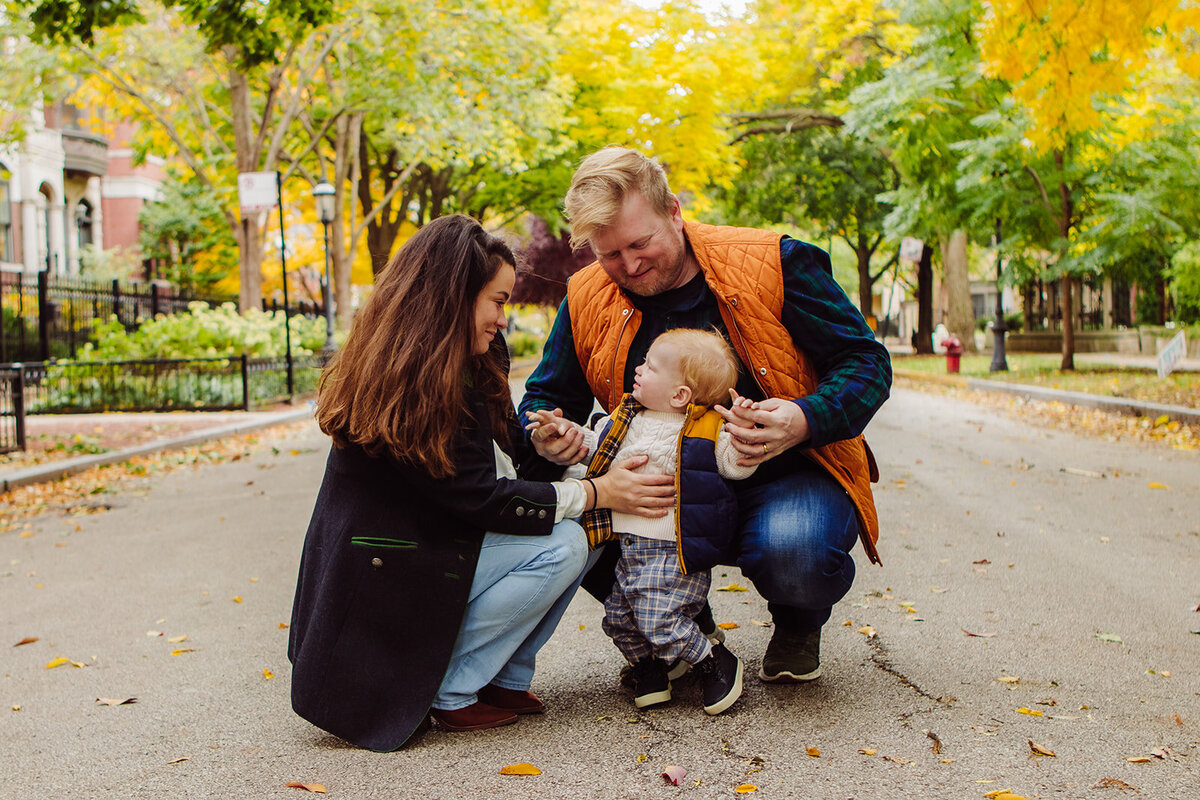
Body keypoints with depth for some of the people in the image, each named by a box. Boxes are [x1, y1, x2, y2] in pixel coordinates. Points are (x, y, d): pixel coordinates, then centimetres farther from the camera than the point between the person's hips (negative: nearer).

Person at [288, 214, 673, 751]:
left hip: (420, 552, 10)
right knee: (559, 545, -19)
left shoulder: (464, 371, 8)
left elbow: (511, 461, 9)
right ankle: (448, 693, -9)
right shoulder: (409, 386, -23)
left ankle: (504, 678, 3)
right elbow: (483, 500, -22)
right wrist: (597, 494, -18)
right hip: (378, 588, -10)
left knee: (573, 527, 0)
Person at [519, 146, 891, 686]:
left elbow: (867, 363, -9)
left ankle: (798, 625, 6)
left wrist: (805, 421, -30)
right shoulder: (587, 298, -1)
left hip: (784, 477, -3)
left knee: (794, 552, -37)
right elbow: (546, 397, 12)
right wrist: (546, 434, -15)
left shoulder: (771, 262, -12)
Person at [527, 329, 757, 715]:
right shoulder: (628, 417, 10)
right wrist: (564, 431, 9)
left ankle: (717, 664, 10)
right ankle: (650, 670, 35)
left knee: (659, 621, -12)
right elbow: (595, 445, 22)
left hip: (674, 552, -7)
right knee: (619, 618, 10)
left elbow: (736, 465, -11)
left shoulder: (706, 432, -8)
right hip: (630, 547, 7)